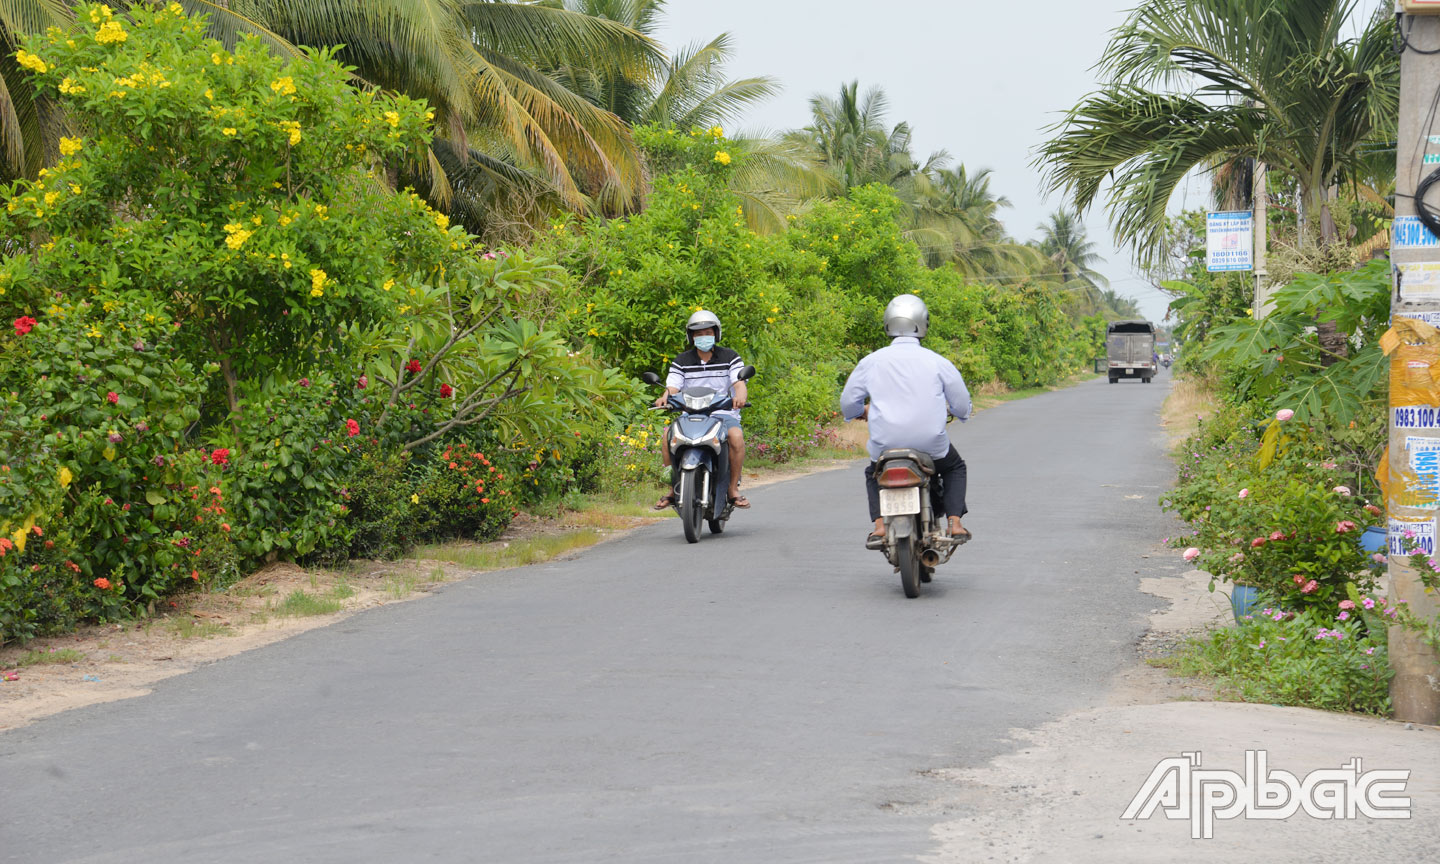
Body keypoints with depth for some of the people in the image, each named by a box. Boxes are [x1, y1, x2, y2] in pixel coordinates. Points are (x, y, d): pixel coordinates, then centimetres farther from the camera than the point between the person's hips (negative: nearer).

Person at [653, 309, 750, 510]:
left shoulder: (730, 357, 4)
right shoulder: (681, 362, 9)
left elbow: (739, 384, -9)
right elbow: (672, 387, -2)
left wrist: (739, 396, -34)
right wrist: (664, 398, -27)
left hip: (724, 413, -2)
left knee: (736, 436, -35)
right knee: (668, 436, -27)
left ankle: (733, 488, -19)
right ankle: (673, 488, -16)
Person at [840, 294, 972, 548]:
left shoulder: (870, 362, -1)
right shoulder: (938, 362, -4)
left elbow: (847, 404, 7)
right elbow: (962, 406, 3)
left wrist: (865, 411, 29)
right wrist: (949, 410, 27)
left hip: (885, 444, 1)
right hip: (930, 441, -1)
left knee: (873, 474, 33)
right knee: (955, 468, 31)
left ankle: (879, 526, 11)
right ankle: (955, 523, 13)